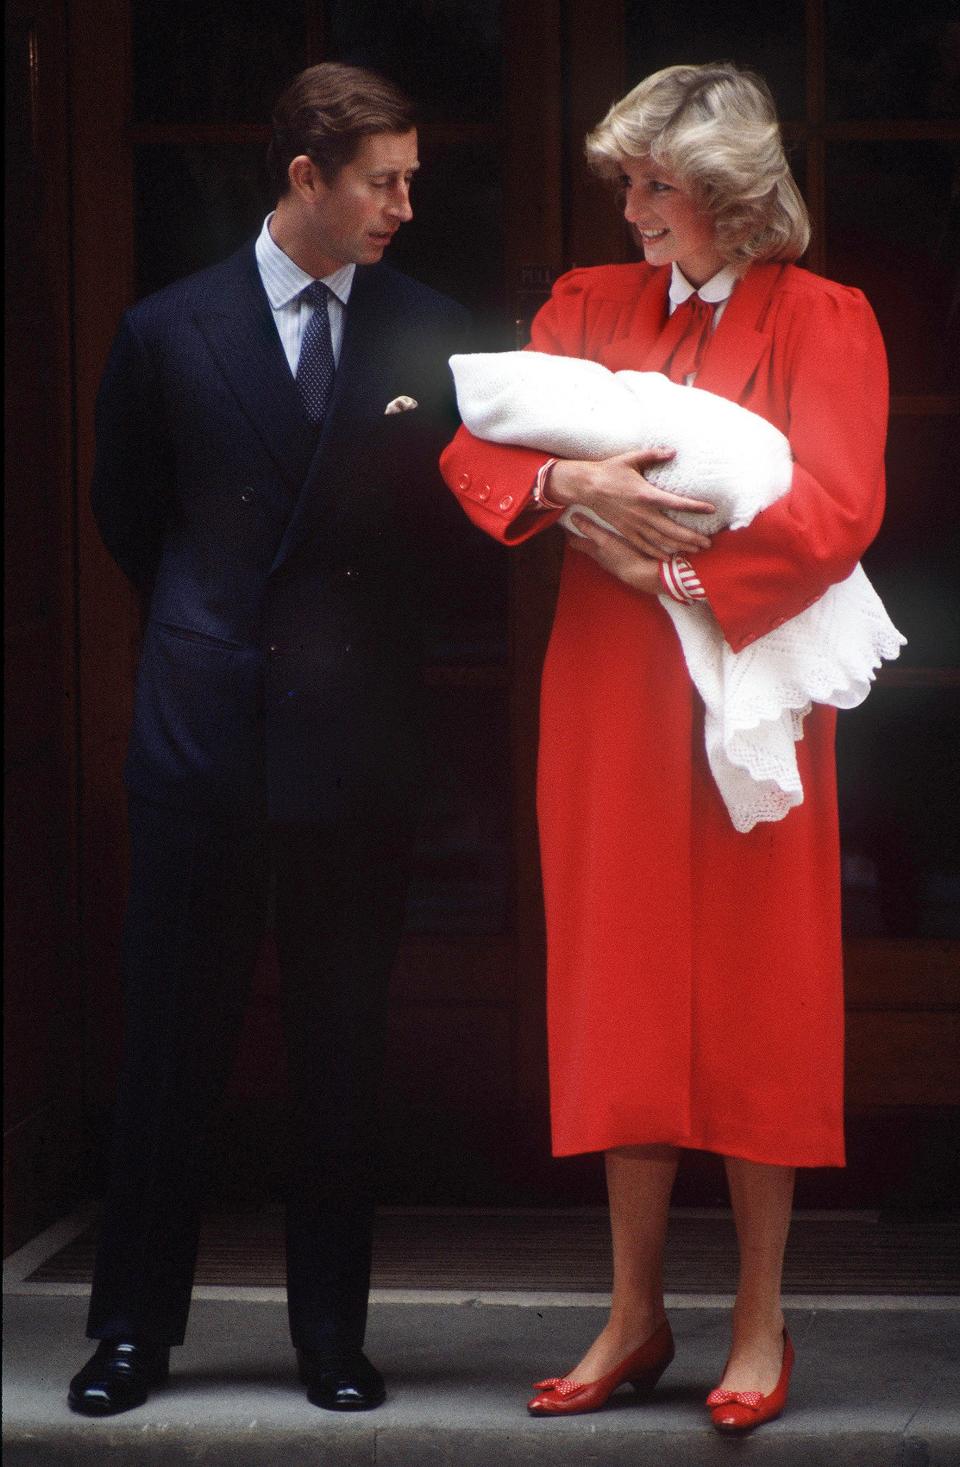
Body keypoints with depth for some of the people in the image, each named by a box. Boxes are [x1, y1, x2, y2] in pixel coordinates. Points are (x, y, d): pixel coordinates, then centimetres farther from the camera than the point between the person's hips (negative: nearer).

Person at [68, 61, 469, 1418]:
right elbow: (126, 512, 15)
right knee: (173, 1039, 4)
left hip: (360, 736, 1)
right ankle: (136, 1327, 15)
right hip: (206, 734, -1)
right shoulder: (171, 330, 3)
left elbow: (467, 506, 8)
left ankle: (333, 1333, 18)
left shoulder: (430, 334, 4)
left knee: (343, 1050, 7)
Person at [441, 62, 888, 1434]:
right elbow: (476, 449, 3)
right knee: (628, 997, 6)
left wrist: (674, 567, -14)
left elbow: (838, 510, -10)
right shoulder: (591, 305, 12)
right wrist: (573, 483, -17)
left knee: (757, 1002, 1)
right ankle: (636, 1315, 15)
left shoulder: (824, 322, 0)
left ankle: (761, 1323, 10)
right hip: (610, 701, 4)